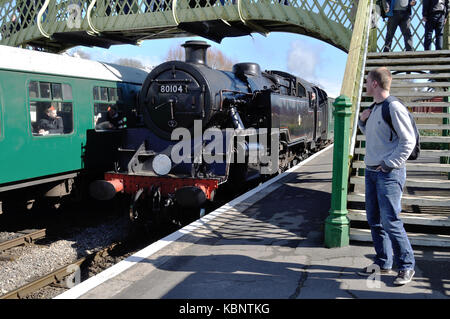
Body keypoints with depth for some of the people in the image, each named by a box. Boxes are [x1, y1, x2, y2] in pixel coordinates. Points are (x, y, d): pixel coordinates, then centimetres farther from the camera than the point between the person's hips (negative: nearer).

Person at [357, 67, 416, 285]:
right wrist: (362, 121, 9)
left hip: (389, 173, -9)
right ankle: (383, 263, 23)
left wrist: (389, 164, -17)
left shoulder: (394, 107, -13)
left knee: (390, 221, -8)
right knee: (374, 220, 12)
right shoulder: (374, 108, 14)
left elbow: (408, 141, -15)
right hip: (371, 171, 9)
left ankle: (406, 266, 7)